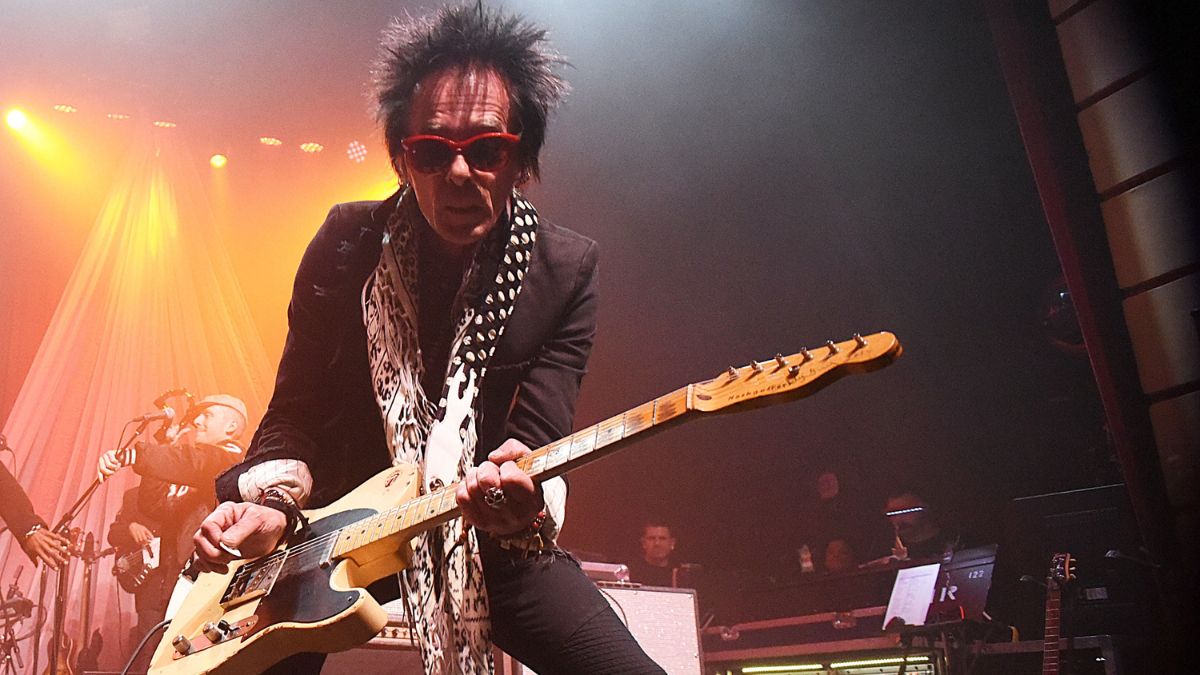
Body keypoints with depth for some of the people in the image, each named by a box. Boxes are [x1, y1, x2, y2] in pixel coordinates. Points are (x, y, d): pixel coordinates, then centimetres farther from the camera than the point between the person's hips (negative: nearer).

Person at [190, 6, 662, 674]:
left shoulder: (566, 271, -10)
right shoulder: (347, 242, -6)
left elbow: (537, 442, -15)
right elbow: (295, 411, 0)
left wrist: (524, 502, -38)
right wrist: (274, 500, -19)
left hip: (490, 537, -1)